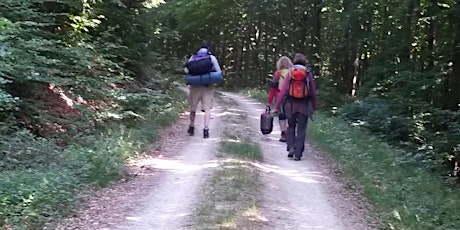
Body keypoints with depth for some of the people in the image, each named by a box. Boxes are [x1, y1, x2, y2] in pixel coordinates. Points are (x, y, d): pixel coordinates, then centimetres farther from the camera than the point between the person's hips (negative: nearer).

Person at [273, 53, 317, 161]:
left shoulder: (290, 72, 0)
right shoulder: (308, 73, 0)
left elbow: (283, 90, -6)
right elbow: (313, 92, 3)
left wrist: (276, 107, -4)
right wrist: (314, 107, 16)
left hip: (291, 104, 1)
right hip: (304, 105, 0)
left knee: (291, 127, 19)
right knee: (301, 130, 6)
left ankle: (291, 147, 3)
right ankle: (298, 154, 3)